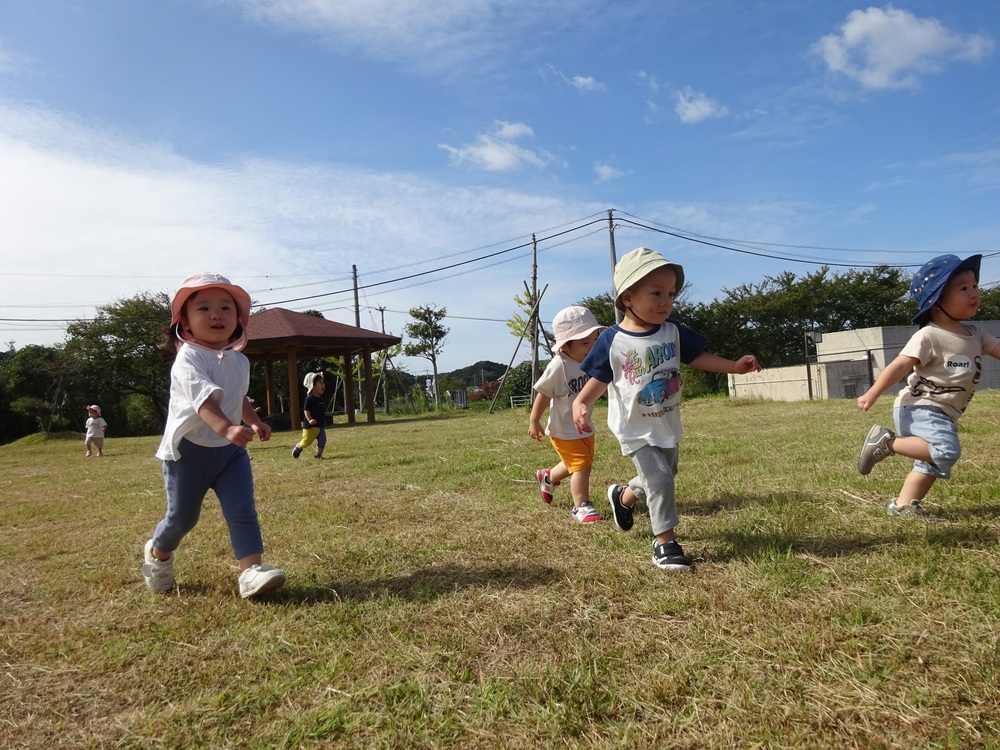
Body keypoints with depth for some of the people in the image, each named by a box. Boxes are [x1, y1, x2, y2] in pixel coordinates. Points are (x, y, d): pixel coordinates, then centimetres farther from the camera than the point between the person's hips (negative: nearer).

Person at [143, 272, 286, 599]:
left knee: (243, 511, -8)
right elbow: (203, 398, -37)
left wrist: (255, 422, 18)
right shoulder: (188, 358, -19)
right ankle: (157, 553, 41)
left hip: (231, 450, 5)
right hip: (189, 450, -5)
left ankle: (251, 571, -9)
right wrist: (226, 428, -51)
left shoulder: (240, 361, 6)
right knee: (182, 517, 11)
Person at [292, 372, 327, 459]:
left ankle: (318, 454, 8)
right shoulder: (310, 398, -14)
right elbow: (306, 410, -18)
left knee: (322, 440, -5)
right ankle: (298, 447, 31)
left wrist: (324, 422, 21)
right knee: (307, 441, 2)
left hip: (321, 425, 7)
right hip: (311, 426, -7)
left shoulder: (320, 398, 11)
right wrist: (309, 419, -29)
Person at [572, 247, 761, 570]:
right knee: (660, 479, -13)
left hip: (668, 427, 6)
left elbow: (698, 358, 2)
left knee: (661, 477, 21)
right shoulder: (612, 341, -17)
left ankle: (623, 496, 50)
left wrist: (735, 366, -12)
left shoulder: (673, 332, -5)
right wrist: (580, 404, -30)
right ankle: (665, 542, 5)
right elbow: (598, 380, -12)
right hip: (637, 431, -5)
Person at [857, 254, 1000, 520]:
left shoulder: (974, 334, 12)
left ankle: (903, 505, 18)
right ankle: (887, 442, -16)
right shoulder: (929, 336, -15)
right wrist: (872, 394, -24)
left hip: (943, 414, 9)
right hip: (919, 408, -9)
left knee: (933, 462, 13)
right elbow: (900, 366, -19)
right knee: (946, 451, -28)